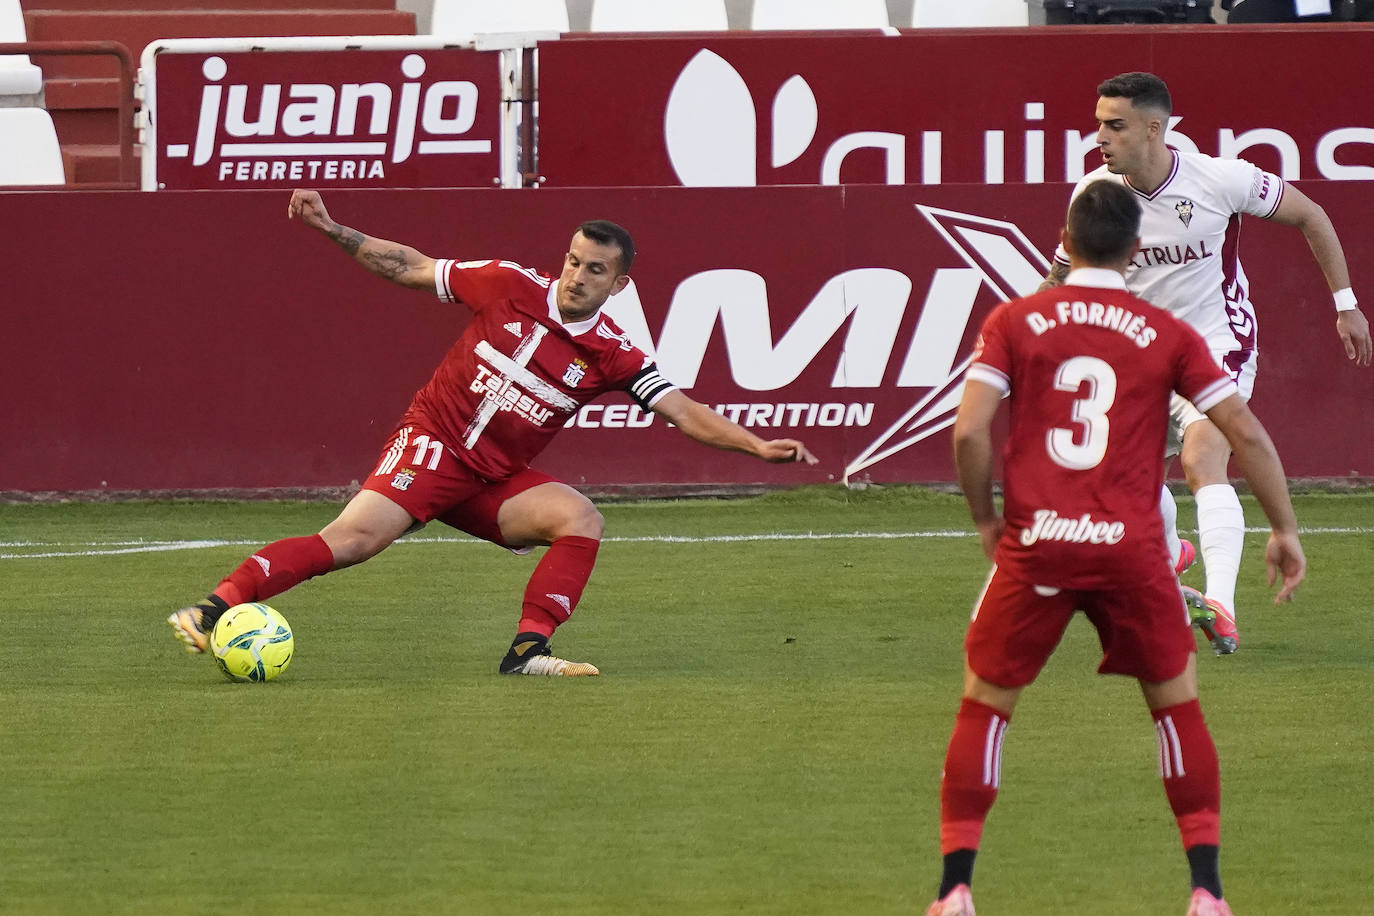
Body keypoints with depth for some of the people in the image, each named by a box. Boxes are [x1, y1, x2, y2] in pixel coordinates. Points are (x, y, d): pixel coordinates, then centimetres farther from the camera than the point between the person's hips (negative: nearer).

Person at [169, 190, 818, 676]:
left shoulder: (612, 356, -2)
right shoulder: (511, 287, -5)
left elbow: (686, 413, -6)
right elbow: (410, 268, 5)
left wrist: (758, 445, -20)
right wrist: (331, 231, -1)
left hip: (498, 482, 3)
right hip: (433, 445, -3)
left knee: (581, 520, -21)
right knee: (352, 540, -24)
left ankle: (527, 651, -23)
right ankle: (212, 611, -25)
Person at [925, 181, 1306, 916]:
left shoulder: (1014, 322, 2)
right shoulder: (1168, 336, 4)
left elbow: (969, 430, -6)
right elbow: (1246, 432, 2)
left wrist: (985, 517, 10)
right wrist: (1284, 531, 12)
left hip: (1034, 544, 0)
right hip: (1131, 549, 0)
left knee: (983, 708, 13)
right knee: (1177, 706, 17)